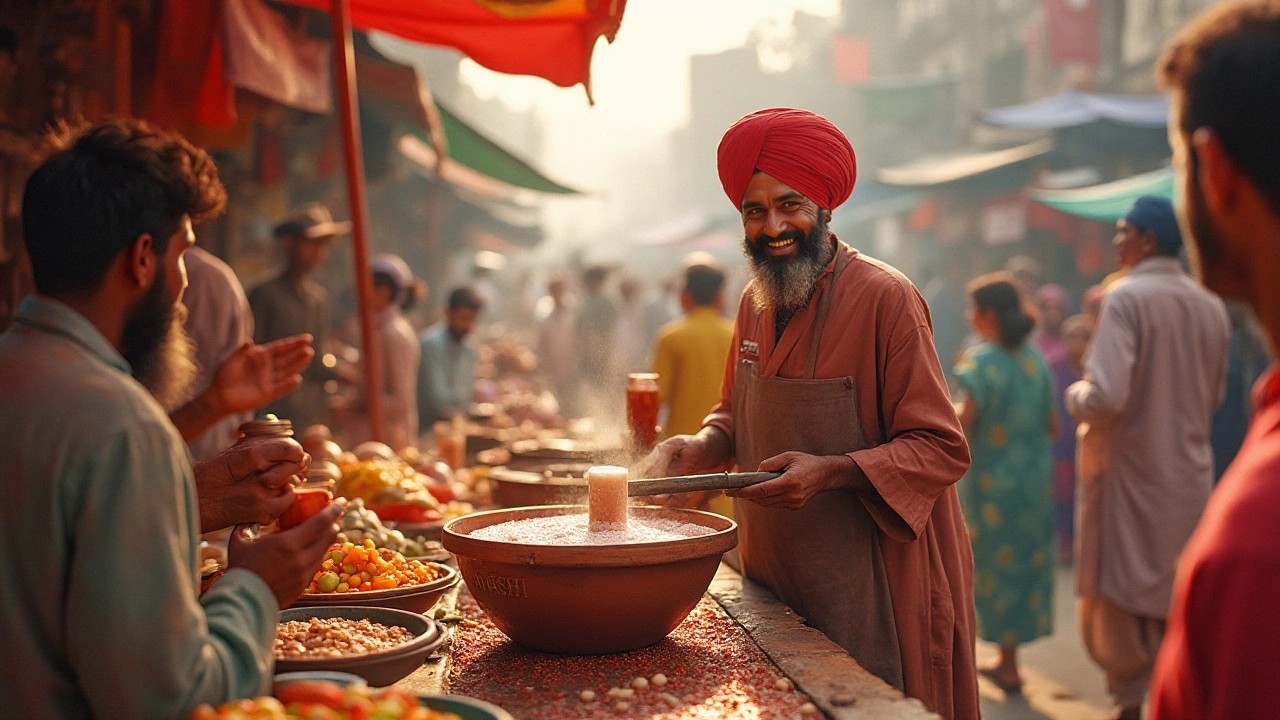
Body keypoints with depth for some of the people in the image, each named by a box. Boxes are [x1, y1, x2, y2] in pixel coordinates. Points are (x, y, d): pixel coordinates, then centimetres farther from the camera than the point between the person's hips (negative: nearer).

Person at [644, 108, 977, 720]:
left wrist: (830, 471, -28)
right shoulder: (755, 303, 6)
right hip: (773, 577, 6)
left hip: (870, 586, -6)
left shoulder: (884, 298, -16)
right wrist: (701, 448, -2)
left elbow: (941, 450, -16)